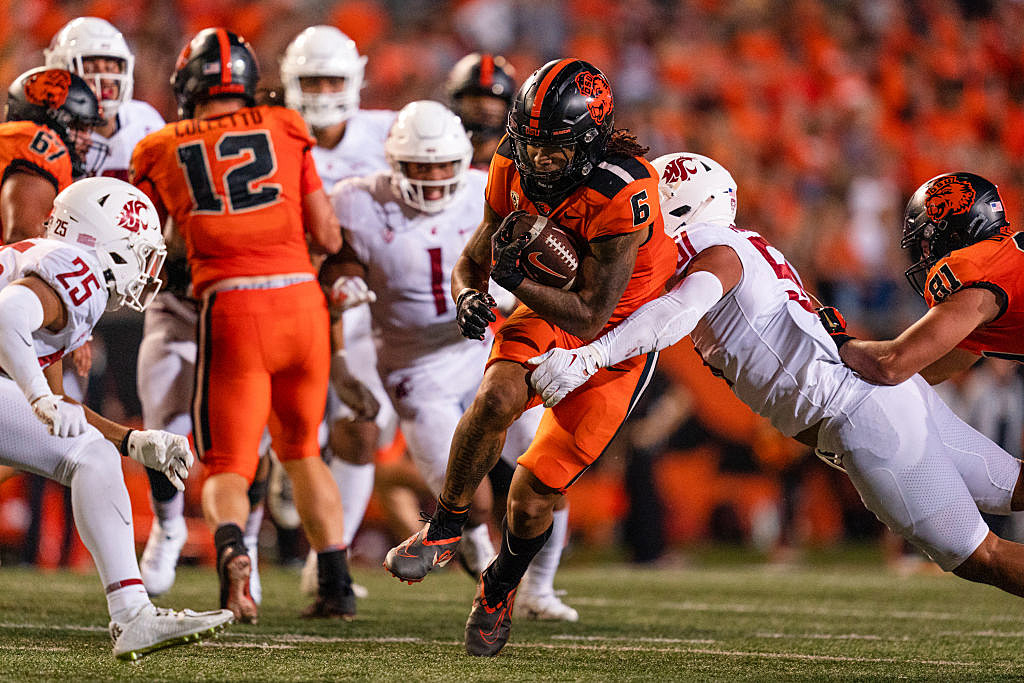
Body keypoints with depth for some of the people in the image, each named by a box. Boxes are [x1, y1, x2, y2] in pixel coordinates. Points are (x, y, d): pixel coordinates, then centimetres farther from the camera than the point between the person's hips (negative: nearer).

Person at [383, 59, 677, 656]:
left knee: (534, 495, -6)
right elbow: (472, 262, 2)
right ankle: (444, 532, -9)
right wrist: (470, 298, -20)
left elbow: (590, 317, -26)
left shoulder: (622, 198, -31)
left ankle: (501, 586, 27)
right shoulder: (515, 175, -13)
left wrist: (514, 277, -33)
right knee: (497, 398, -30)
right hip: (547, 314, 4)